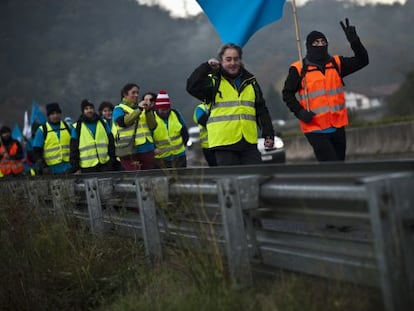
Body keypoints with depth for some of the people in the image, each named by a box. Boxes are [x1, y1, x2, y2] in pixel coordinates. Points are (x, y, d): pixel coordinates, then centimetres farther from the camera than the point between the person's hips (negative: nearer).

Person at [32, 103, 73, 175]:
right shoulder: (42, 130, 0)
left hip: (68, 168, 3)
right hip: (51, 170, -3)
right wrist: (43, 167, -12)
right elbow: (36, 151, -3)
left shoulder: (68, 127, 9)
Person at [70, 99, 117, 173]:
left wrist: (112, 161, 4)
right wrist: (76, 168, -3)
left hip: (105, 165, 2)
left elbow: (111, 144, 13)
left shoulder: (103, 124, 12)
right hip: (87, 168, -2)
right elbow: (74, 150, 2)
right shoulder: (77, 127, 4)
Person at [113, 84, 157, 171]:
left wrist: (148, 111, -7)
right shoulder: (119, 109, 5)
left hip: (147, 150, 5)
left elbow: (152, 126, 8)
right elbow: (123, 122, -17)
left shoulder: (143, 108, 17)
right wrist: (139, 109, -17)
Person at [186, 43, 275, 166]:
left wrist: (268, 134, 9)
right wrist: (206, 66, -16)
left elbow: (261, 110, 16)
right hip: (224, 142, -4)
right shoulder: (214, 81, 2)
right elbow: (192, 87, -16)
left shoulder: (250, 81, 14)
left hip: (249, 142, 4)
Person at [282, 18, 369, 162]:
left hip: (337, 127, 5)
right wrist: (299, 112, -13)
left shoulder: (337, 63, 7)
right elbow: (288, 93, 1)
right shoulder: (299, 69, -4)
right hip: (315, 129, -5)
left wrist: (354, 41, -13)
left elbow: (362, 61, 2)